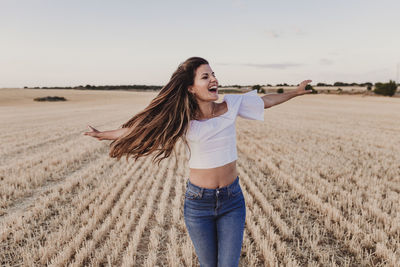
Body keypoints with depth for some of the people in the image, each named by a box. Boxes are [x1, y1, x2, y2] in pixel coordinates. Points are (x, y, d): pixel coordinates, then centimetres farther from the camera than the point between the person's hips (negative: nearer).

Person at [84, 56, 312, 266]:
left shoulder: (232, 105, -6)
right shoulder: (181, 119, -11)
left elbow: (265, 101, 10)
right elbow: (142, 126, 0)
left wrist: (295, 92, 20)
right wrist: (105, 135, 6)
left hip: (232, 200, 1)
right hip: (198, 203, -1)